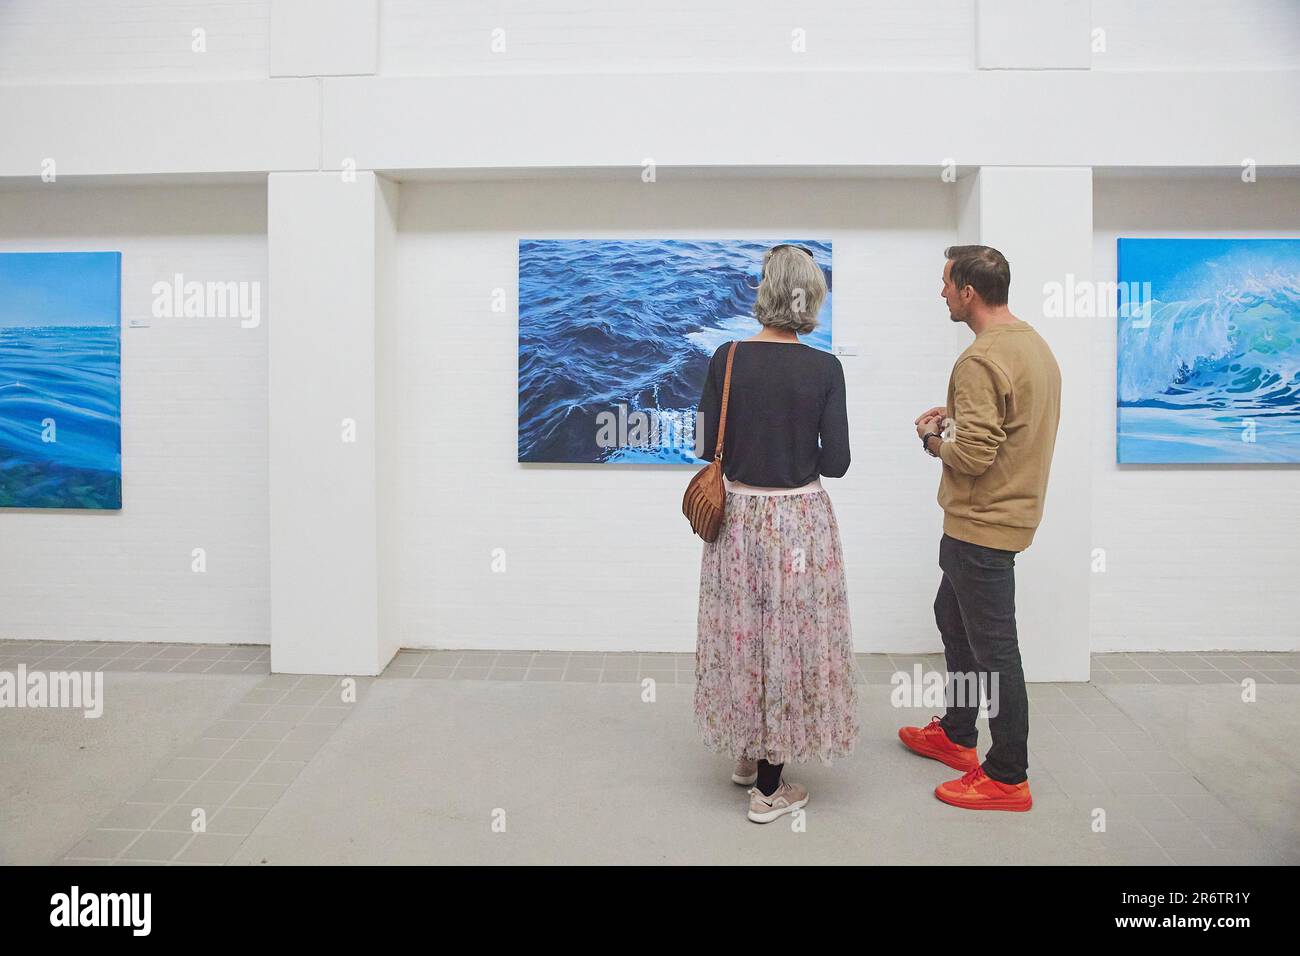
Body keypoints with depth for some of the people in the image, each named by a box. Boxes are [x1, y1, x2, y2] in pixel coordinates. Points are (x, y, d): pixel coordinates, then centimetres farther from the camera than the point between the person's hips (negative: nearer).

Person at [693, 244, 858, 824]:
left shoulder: (728, 359, -6)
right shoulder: (824, 369, -10)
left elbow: (708, 445, -3)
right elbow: (835, 462, -9)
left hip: (738, 515, 2)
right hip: (800, 519, -2)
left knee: (743, 634, 17)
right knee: (789, 636, 8)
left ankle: (747, 755, 34)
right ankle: (768, 788, 17)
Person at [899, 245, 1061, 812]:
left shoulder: (981, 361, -23)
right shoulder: (1033, 342, 9)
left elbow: (973, 456, -26)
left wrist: (934, 440, -7)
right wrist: (958, 413, 8)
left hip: (982, 525, -11)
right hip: (1013, 508, 11)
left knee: (993, 648, 0)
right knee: (952, 617, 23)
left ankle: (1008, 777, 13)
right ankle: (957, 734, 38)